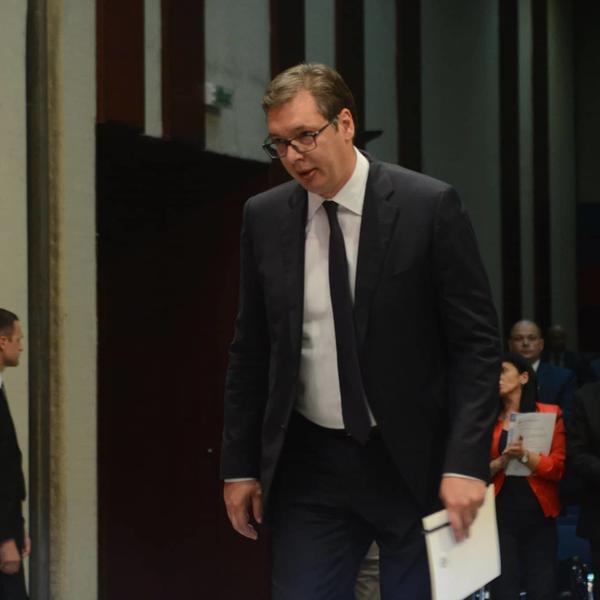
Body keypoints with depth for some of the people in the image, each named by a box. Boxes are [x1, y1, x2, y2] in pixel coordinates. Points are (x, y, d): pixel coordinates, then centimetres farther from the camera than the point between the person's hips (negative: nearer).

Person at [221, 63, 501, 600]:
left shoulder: (428, 207, -7)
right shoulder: (264, 217, 4)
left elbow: (477, 342, -7)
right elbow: (251, 351, 10)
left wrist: (466, 463, -15)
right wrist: (239, 466, 7)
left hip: (415, 463, -3)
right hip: (309, 468, 3)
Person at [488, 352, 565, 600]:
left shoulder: (549, 414, 5)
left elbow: (557, 467, -3)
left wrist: (525, 455, -18)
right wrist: (502, 461, -13)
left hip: (538, 514, 0)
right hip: (500, 515, 1)